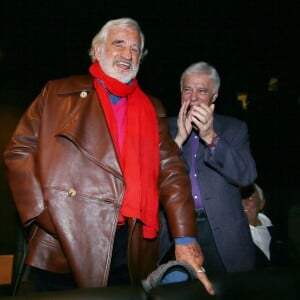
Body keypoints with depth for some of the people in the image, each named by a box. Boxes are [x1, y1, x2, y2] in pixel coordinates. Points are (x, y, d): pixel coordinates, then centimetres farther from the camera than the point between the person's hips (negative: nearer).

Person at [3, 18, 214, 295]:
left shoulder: (152, 109, 15)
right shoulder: (58, 93, 7)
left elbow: (171, 171, 7)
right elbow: (19, 151, 3)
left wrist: (185, 238, -4)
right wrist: (46, 212, -9)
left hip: (131, 249, 3)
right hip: (65, 246, -2)